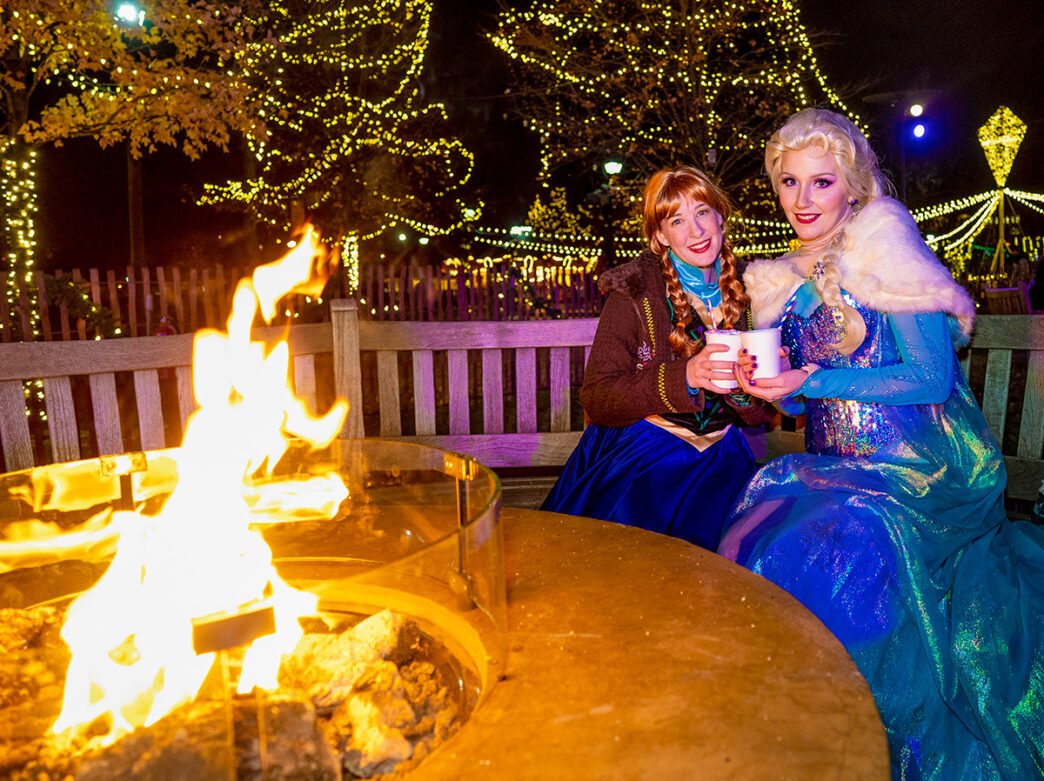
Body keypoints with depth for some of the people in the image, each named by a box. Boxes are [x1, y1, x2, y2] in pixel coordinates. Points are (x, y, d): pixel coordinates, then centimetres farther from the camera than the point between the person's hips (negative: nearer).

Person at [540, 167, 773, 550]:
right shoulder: (634, 291, -6)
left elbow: (758, 414, 9)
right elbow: (596, 399, -13)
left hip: (716, 458, 4)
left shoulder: (746, 289, 6)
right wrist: (685, 376, -25)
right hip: (638, 452, -3)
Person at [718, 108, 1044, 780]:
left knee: (815, 556, -22)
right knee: (754, 534, -14)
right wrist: (754, 379, -6)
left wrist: (811, 381, -18)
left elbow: (932, 376, -13)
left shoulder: (884, 246, -8)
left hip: (917, 469, -6)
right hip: (839, 467, 6)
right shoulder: (788, 282, 11)